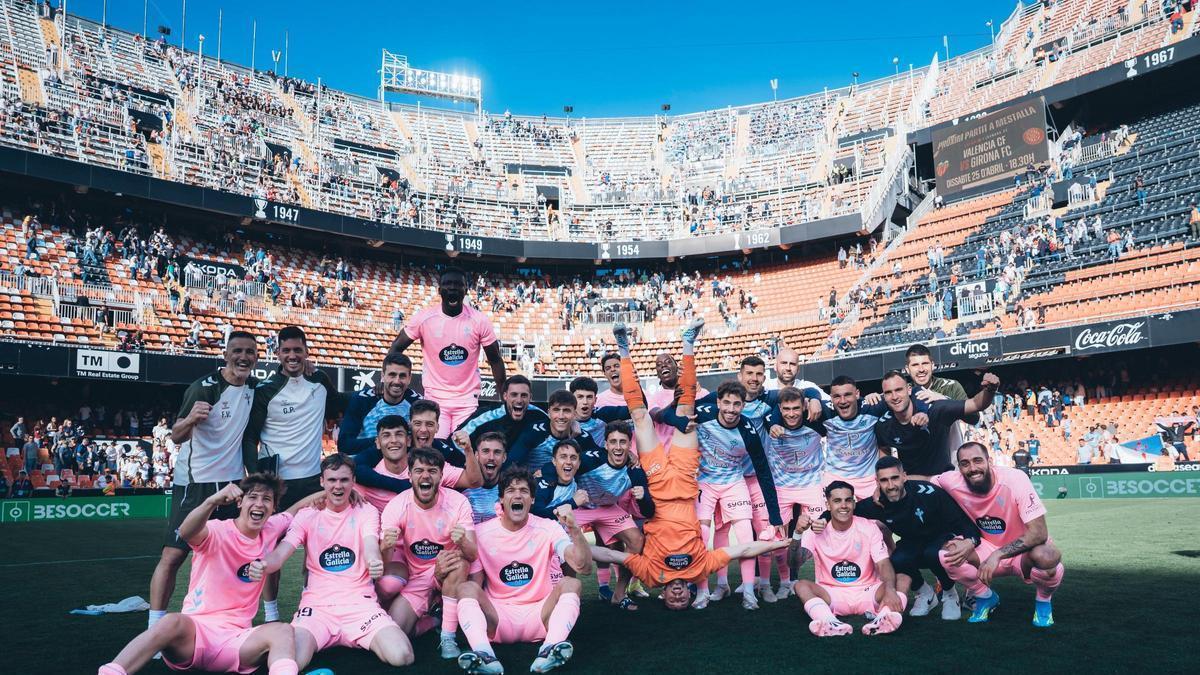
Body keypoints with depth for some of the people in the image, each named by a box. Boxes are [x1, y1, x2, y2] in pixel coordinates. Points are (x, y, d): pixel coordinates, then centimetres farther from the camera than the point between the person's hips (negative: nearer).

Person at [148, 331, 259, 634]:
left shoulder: (254, 387, 4)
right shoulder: (204, 387, -15)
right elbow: (176, 436, -17)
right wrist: (191, 418, -38)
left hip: (232, 482, 6)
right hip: (194, 483, -6)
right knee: (173, 555, -8)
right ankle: (154, 629, 0)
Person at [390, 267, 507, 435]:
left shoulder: (479, 320, -7)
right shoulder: (424, 318, -7)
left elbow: (495, 360, 2)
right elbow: (396, 348, 3)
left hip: (467, 400, 1)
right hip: (435, 399, 0)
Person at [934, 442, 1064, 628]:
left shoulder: (1014, 480, -27)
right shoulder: (953, 482, -18)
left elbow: (1039, 532, -29)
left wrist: (998, 554, -39)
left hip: (1024, 551, -3)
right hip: (989, 549, 3)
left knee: (1046, 557, -37)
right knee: (947, 553, -24)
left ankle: (1043, 600, -1)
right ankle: (986, 597, 5)